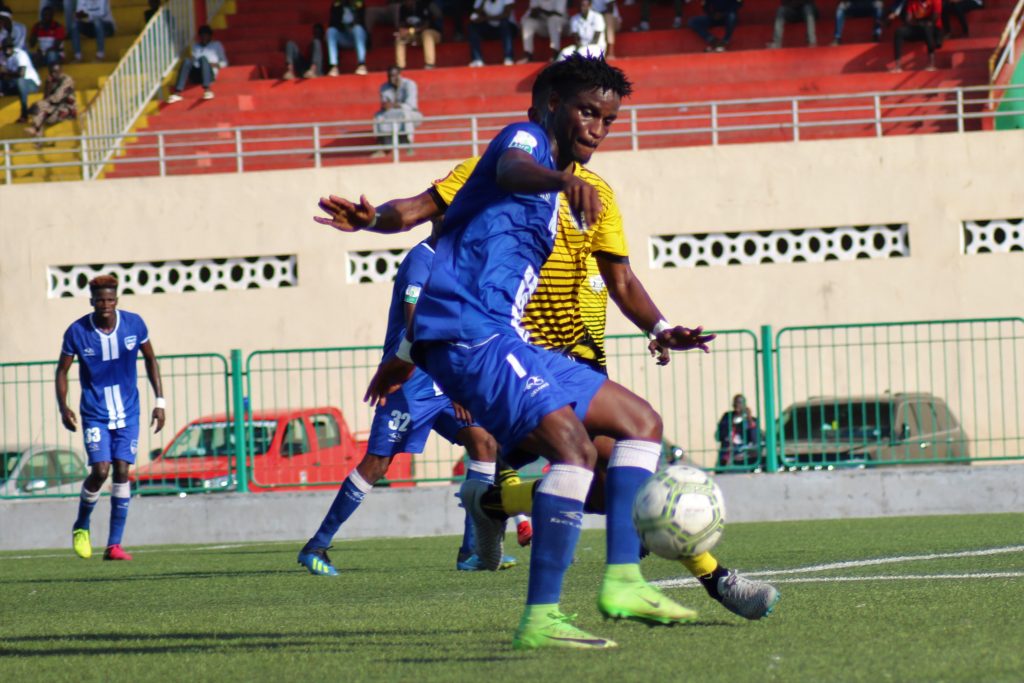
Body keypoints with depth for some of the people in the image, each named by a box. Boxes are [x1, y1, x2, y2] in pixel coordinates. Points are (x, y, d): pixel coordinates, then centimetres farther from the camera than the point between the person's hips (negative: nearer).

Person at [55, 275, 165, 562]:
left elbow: (150, 360, 8)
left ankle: (114, 544, -1)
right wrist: (63, 407, -12)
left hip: (127, 412, 2)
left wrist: (160, 401, 4)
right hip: (95, 414, -2)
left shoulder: (134, 324, -6)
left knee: (122, 471, -5)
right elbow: (62, 370, 1)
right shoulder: (77, 331, -10)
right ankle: (81, 527, 14)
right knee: (100, 471, -14)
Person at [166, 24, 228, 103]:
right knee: (186, 61, -30)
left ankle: (207, 90, -54)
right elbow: (191, 59, 20)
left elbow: (224, 62, 18)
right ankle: (177, 93, -46)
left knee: (203, 58, -34)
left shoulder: (216, 45, 23)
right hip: (195, 75, 2)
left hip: (209, 73, -2)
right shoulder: (194, 46, 30)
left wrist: (216, 64, -3)